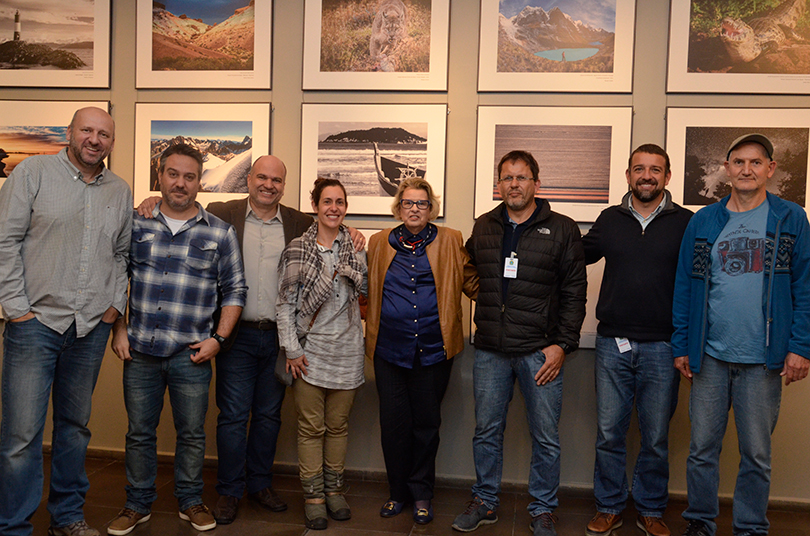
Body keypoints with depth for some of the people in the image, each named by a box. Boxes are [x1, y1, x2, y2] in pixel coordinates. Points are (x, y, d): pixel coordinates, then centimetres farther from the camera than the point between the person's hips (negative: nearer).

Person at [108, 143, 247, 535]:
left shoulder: (219, 232, 1)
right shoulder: (136, 224, 5)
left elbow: (234, 290, 3)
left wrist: (218, 338, -5)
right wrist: (119, 329, 3)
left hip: (191, 355, -1)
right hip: (140, 353, 1)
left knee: (192, 434, 10)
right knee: (139, 433, 12)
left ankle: (191, 501, 29)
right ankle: (138, 504, 30)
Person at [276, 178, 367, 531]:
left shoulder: (354, 247, 5)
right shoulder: (297, 250, -2)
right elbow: (285, 303, -2)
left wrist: (350, 263, -6)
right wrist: (292, 350, -6)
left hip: (346, 350, 2)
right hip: (310, 350, -2)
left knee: (338, 425, 12)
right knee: (311, 427, 5)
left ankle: (334, 489, 27)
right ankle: (313, 495, 18)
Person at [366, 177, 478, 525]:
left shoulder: (451, 242, 5)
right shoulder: (379, 243, 10)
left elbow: (473, 282, 6)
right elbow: (366, 288, 18)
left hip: (433, 350, -1)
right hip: (389, 350, 1)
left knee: (426, 424, 8)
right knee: (393, 423, 7)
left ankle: (421, 495, 26)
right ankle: (398, 492, 26)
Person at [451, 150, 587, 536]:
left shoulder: (562, 230, -1)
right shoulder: (483, 227, 9)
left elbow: (574, 293, -2)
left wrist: (562, 344, -8)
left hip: (540, 352, -3)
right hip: (490, 351, 3)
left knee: (545, 438, 7)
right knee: (486, 431, 12)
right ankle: (485, 502, 30)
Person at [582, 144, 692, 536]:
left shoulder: (686, 223, 1)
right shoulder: (609, 220, 7)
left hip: (661, 348, -1)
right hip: (612, 345, 2)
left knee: (656, 438, 10)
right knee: (608, 434, 8)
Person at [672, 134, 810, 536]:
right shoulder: (702, 222, 6)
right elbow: (684, 286, 6)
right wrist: (681, 345, 1)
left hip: (763, 359, -1)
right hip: (709, 356, 1)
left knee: (756, 453, 10)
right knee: (702, 448, 9)